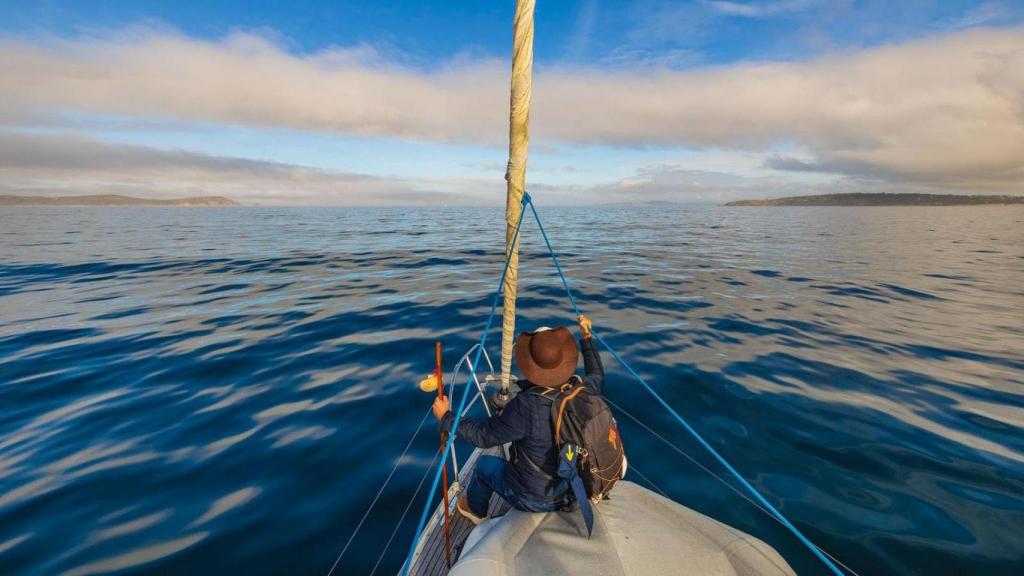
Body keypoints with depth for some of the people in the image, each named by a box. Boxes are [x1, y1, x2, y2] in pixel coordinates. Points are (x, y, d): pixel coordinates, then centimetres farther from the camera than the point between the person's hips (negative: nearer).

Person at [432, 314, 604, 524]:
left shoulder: (526, 406, -34)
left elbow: (484, 435, -20)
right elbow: (598, 377, 7)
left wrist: (446, 417, -8)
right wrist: (587, 338, 15)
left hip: (533, 499, -5)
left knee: (485, 463, 20)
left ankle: (474, 510, 49)